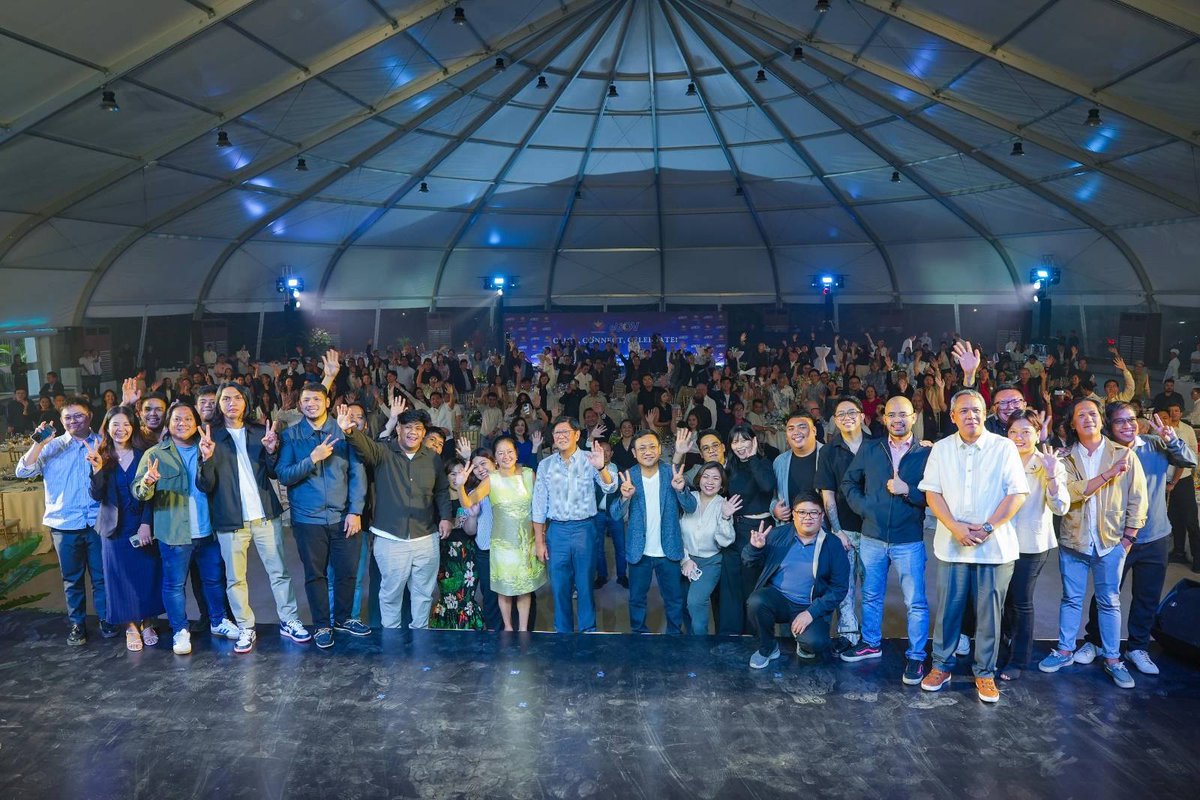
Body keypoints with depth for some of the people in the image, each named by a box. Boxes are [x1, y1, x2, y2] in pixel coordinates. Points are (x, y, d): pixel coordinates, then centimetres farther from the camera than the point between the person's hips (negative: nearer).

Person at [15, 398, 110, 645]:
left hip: (98, 521, -1)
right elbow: (23, 472, -5)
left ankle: (106, 619, 21)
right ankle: (77, 624, 23)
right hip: (64, 523, 1)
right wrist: (38, 444, -14)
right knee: (72, 578, 11)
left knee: (102, 575, 8)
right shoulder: (52, 446, 4)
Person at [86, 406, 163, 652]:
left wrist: (146, 523, -11)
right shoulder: (100, 457, 2)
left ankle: (147, 624, 20)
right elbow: (97, 496, -7)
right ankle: (131, 627, 15)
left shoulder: (143, 456, 2)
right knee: (122, 578, 5)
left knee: (147, 575, 6)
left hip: (143, 526, 0)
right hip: (115, 528, 0)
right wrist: (97, 469, -23)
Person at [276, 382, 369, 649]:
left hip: (343, 516, 1)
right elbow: (283, 475, -9)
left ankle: (343, 618, 30)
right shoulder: (291, 435, -1)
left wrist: (355, 511, -8)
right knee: (315, 574, 10)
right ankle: (322, 625, 26)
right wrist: (312, 459, -21)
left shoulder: (344, 431, 0)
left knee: (347, 571, 8)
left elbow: (357, 473, -2)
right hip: (308, 517, -1)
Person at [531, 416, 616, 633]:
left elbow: (610, 488, -14)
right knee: (559, 585, 8)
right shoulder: (545, 465, 5)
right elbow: (539, 504, 7)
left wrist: (601, 468, -35)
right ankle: (562, 631, 23)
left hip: (584, 528, -2)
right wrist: (539, 541, 5)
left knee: (585, 584, 7)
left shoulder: (589, 460, -3)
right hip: (557, 530, 2)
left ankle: (588, 630, 21)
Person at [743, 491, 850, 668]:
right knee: (756, 602, -31)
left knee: (815, 643, -29)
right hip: (777, 598, 2)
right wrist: (755, 547, -20)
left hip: (811, 607, -1)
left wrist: (811, 612, -17)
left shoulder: (833, 546, -5)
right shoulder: (778, 534, -1)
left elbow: (839, 587, -6)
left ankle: (804, 643, 11)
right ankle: (768, 649, -1)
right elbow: (750, 561, 4)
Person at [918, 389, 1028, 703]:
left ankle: (985, 673, 18)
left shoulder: (1004, 447, -1)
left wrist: (987, 527, -14)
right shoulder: (941, 449, 5)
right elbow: (932, 493, 2)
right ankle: (941, 666, 21)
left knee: (989, 612, 5)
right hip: (952, 544, 2)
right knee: (948, 608, 7)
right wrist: (956, 527, -12)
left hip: (995, 545, -1)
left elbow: (1017, 494, -5)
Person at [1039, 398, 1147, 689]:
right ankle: (1065, 651, 21)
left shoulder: (1124, 455, -1)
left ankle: (1112, 659, 17)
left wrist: (1129, 536, -3)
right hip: (1073, 540, 1)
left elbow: (1137, 498, 0)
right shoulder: (1066, 458, 1)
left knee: (1109, 601, 7)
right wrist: (1107, 475, -22)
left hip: (1110, 541, -1)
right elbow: (1070, 491, -15)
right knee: (1071, 599, 10)